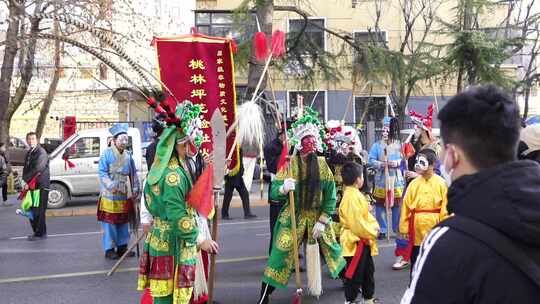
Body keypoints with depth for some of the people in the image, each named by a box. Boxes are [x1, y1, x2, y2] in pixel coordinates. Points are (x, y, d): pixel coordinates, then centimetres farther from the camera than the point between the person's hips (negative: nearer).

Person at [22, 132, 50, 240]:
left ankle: (40, 233, 1)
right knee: (32, 211, 13)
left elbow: (38, 169, -18)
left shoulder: (41, 152, -11)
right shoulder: (29, 153, 17)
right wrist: (26, 182, -1)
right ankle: (38, 232, 23)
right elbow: (26, 169, 15)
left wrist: (27, 180, -13)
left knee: (39, 211, -6)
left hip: (41, 186, -9)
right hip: (32, 186, 9)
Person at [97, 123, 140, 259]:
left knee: (123, 222, 12)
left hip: (125, 196, 5)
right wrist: (111, 185, -23)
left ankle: (122, 246, 24)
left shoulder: (128, 155, 9)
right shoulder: (107, 154, -7)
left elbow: (133, 174, 14)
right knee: (109, 223, 0)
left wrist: (135, 189, 8)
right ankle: (109, 249, 9)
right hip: (110, 196, -5)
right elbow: (102, 173, -11)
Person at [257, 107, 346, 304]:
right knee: (281, 253, -7)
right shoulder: (290, 164, -10)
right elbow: (273, 192, -13)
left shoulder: (322, 164, -2)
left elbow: (331, 196, -1)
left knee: (331, 248, 16)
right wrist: (283, 188, -36)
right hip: (293, 217, -3)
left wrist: (322, 221, -7)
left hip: (318, 217, 3)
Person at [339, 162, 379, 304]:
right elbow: (358, 224, -26)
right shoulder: (352, 197, -23)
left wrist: (374, 225, 1)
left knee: (368, 271, 20)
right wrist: (372, 233, -13)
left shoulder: (355, 194, 9)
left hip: (363, 241, 10)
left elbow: (364, 215, 17)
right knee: (354, 274, 1)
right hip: (355, 242, -10)